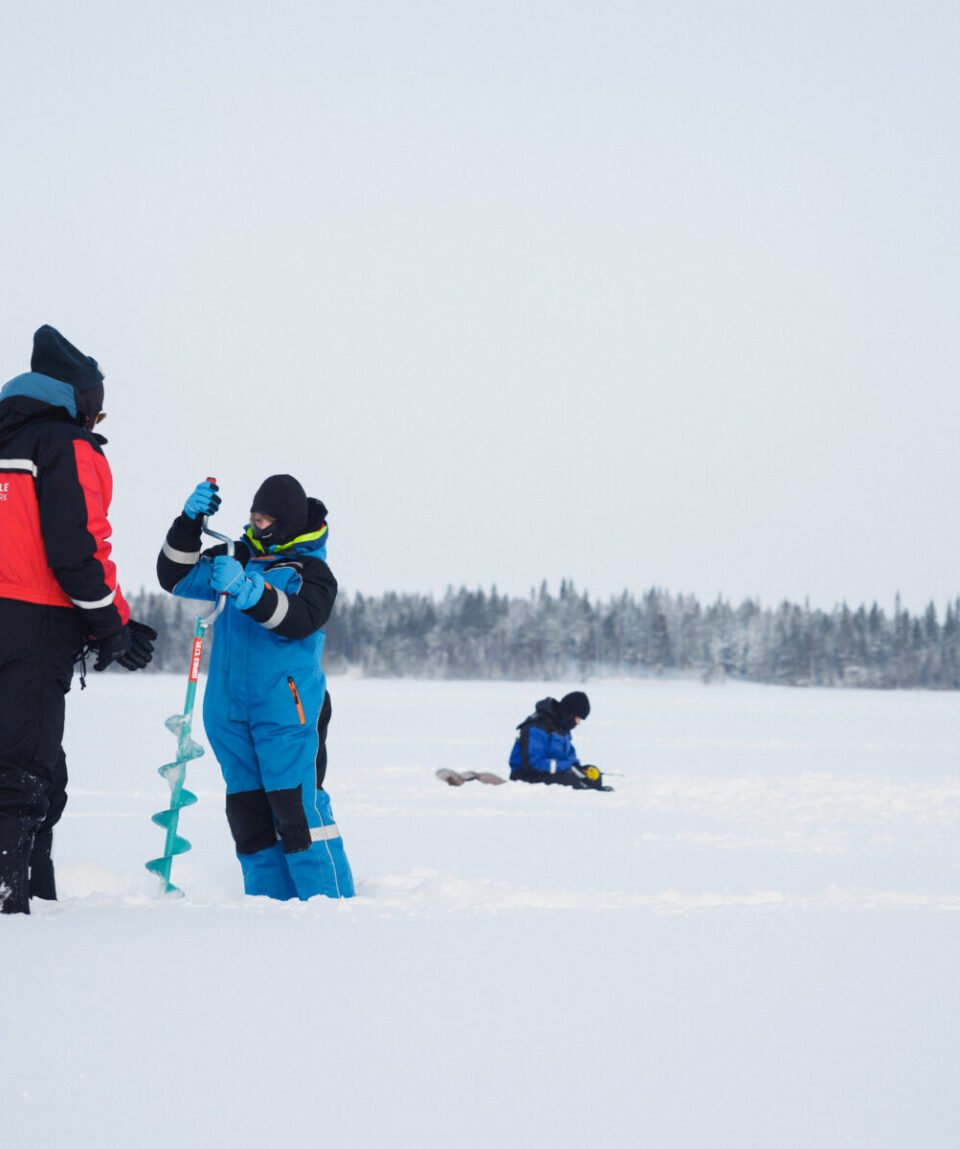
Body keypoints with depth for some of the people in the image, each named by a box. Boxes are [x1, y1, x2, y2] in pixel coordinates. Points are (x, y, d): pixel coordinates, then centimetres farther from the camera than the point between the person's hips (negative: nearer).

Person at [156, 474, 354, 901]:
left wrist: (247, 590, -33)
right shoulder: (237, 558, 14)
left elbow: (300, 619, -18)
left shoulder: (312, 571, 0)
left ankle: (330, 902, -9)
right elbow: (176, 578, 11)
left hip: (288, 709, -5)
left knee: (297, 807, -13)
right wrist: (189, 523, -4)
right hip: (230, 712, 5)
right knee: (247, 815, 5)